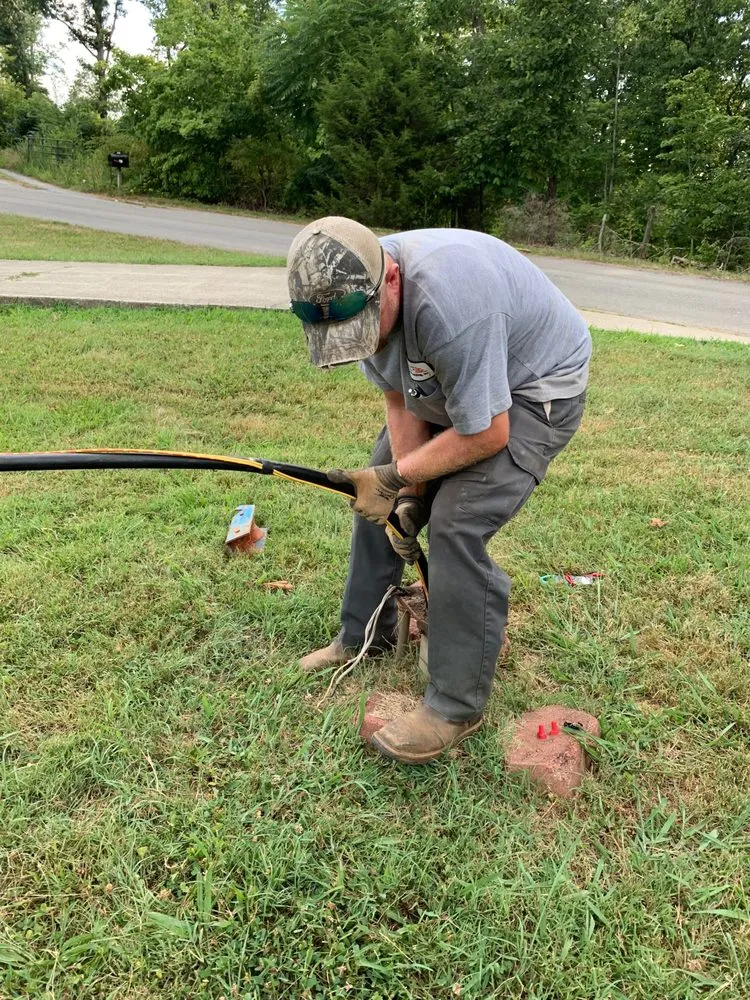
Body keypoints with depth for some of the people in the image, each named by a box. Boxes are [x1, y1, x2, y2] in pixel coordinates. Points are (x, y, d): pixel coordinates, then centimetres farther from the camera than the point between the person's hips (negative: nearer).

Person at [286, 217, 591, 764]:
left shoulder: (447, 301, -40)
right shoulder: (351, 293, -14)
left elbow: (487, 433, -31)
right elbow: (399, 400, -5)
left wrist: (396, 478, -22)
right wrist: (408, 494, -12)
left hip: (535, 388, -8)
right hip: (448, 385, 8)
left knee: (458, 524, -21)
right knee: (373, 493, 8)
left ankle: (458, 707, -5)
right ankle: (363, 636, 26)